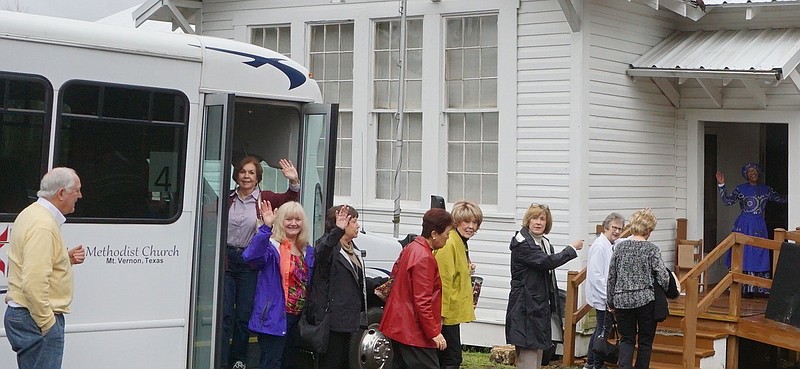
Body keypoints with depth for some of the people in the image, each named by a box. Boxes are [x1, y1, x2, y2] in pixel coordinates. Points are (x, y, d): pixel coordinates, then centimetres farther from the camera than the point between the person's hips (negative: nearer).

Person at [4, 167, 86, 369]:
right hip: (38, 320, -11)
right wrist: (47, 323, -21)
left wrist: (67, 258, 11)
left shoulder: (33, 213, 14)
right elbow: (34, 282, -27)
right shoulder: (43, 225, -19)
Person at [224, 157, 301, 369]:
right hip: (226, 259, 0)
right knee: (224, 314, -1)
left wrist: (294, 182, -31)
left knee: (244, 315, 8)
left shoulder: (264, 199, 1)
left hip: (250, 263, 0)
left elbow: (288, 199, -13)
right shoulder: (227, 198, 4)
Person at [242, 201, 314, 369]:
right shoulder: (272, 247, -11)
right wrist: (266, 228, -43)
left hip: (298, 318, 7)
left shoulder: (308, 252, 11)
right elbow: (251, 256, -33)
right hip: (274, 318, -7)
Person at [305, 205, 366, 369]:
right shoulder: (328, 245, -13)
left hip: (348, 318, 10)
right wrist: (338, 230, -54)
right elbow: (322, 253, -40)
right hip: (333, 317, -10)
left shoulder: (352, 248, 17)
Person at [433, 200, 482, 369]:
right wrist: (440, 315, -22)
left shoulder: (461, 244, 15)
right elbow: (443, 281, -21)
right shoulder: (448, 244, -17)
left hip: (452, 312, 10)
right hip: (446, 313, -10)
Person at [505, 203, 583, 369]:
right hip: (526, 307, -9)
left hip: (542, 305, 9)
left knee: (538, 349, 10)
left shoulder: (545, 243, 16)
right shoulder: (522, 243, -12)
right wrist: (572, 249, -13)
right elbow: (546, 262, -25)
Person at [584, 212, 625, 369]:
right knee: (603, 330, -2)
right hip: (602, 297, -10)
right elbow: (595, 275, -21)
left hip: (609, 297, 10)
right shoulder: (600, 246, -18)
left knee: (601, 329, 17)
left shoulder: (614, 245, 9)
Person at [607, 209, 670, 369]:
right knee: (645, 341, 11)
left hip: (622, 301, 3)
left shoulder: (620, 246, 2)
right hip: (645, 300, -3)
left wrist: (611, 301, 15)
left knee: (626, 339, 11)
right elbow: (663, 277, -11)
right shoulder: (651, 249, -7)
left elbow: (611, 276, 5)